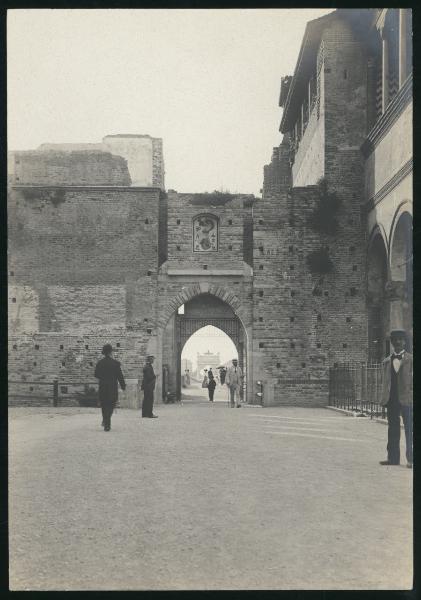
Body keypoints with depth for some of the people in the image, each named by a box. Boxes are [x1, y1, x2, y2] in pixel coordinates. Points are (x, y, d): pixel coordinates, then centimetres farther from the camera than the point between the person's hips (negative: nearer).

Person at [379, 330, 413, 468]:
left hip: (406, 399, -5)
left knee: (409, 430, -3)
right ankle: (393, 457, 18)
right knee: (392, 430, 10)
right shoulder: (387, 361, 13)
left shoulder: (410, 359, 1)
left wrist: (411, 395, -12)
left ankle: (411, 459, 0)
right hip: (392, 399, 5)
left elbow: (413, 379, -3)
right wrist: (384, 399, 9)